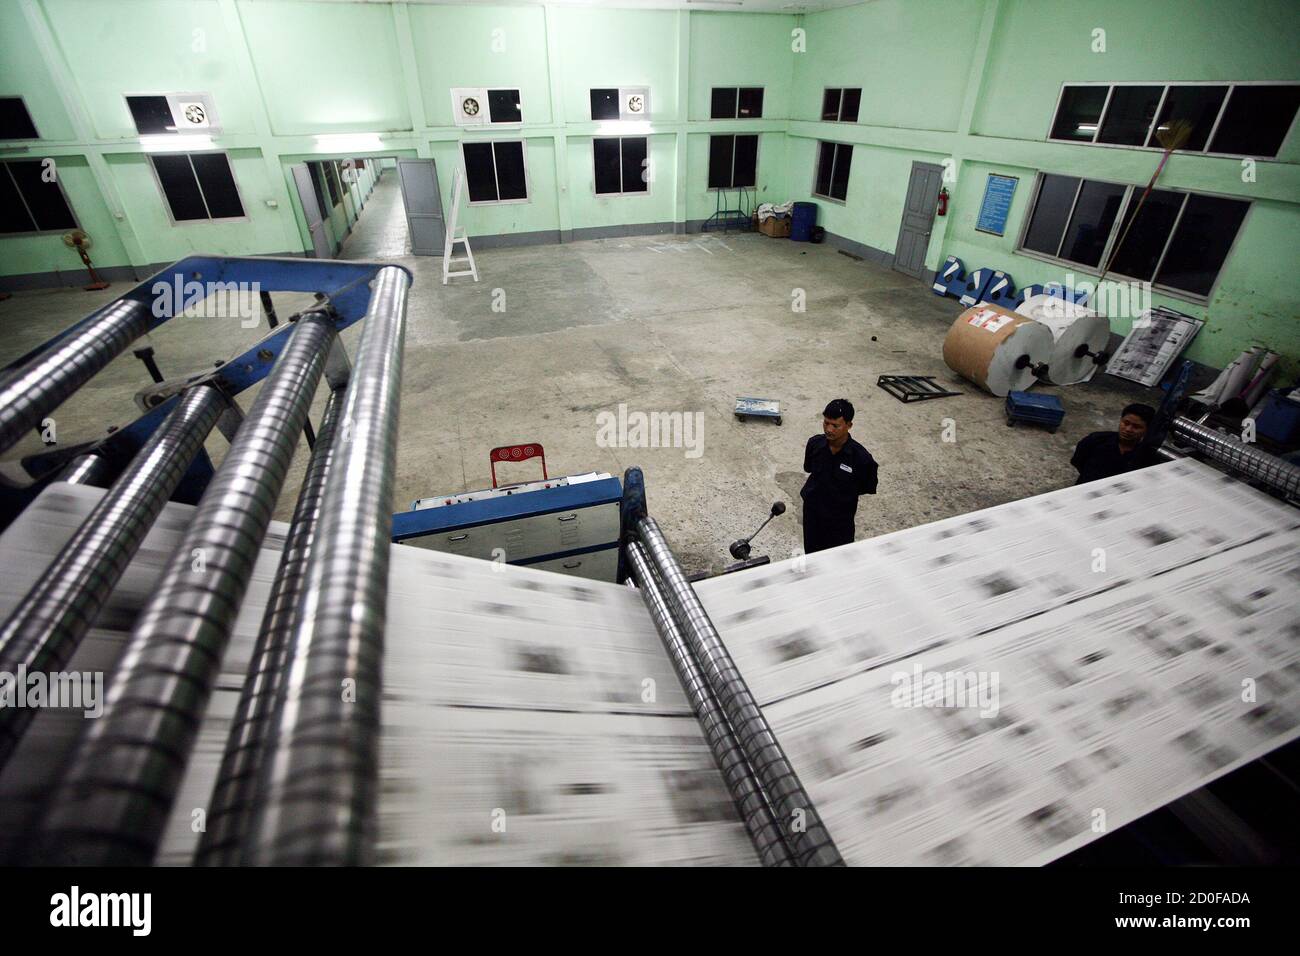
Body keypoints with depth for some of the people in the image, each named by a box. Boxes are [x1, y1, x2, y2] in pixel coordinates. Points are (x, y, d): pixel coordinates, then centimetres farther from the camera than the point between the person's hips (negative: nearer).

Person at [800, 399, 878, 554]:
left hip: (840, 517, -3)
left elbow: (868, 488, -9)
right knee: (811, 552, 23)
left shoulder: (861, 458, -26)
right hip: (812, 510, 3)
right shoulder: (815, 443, -15)